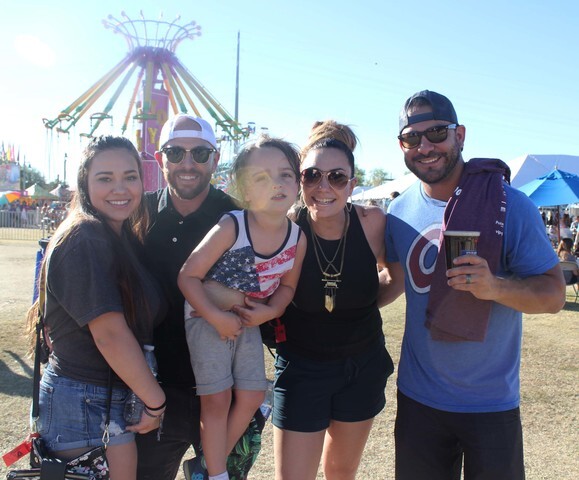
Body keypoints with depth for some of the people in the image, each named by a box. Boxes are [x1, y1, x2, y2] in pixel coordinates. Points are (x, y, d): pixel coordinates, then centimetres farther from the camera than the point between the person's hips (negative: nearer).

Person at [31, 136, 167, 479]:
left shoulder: (126, 238, 9)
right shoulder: (83, 240, -18)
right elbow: (110, 334, -22)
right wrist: (155, 401, -15)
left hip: (120, 398, 8)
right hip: (82, 402, -8)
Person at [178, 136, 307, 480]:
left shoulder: (297, 238, -11)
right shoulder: (231, 228, -26)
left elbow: (287, 285, 5)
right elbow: (188, 276, -20)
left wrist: (270, 311, -14)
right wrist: (216, 317, -24)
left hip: (250, 322, 5)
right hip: (208, 318, -5)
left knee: (252, 397, 10)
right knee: (217, 399, 0)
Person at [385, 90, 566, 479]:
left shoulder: (510, 206, -12)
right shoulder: (400, 212, 0)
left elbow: (554, 294, -11)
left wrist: (495, 286, -29)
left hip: (492, 403, -3)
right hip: (418, 398, 3)